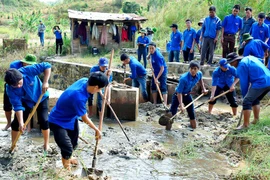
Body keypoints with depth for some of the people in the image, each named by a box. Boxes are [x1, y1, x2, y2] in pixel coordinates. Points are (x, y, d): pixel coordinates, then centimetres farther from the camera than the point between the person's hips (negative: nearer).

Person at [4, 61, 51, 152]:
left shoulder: (28, 71, -37)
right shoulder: (10, 89, -29)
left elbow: (47, 66, -34)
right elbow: (17, 106, -27)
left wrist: (45, 82, -40)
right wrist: (21, 122, -34)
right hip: (26, 101, 2)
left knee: (44, 121, -12)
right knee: (16, 123, -1)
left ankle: (46, 144, 9)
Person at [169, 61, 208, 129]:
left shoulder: (199, 74, -17)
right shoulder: (183, 78, -35)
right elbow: (179, 93, -30)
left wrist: (203, 89, 9)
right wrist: (181, 105, -34)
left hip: (187, 95, 6)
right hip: (178, 95, -5)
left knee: (192, 113, 9)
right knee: (172, 112, -12)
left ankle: (193, 126, 26)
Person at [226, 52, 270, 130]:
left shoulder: (241, 66, -7)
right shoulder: (249, 58, 18)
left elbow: (244, 83, -6)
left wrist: (244, 95, 6)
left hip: (260, 83, -10)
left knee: (247, 101, -8)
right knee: (255, 100, 25)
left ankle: (246, 125, -7)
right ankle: (256, 120, 29)